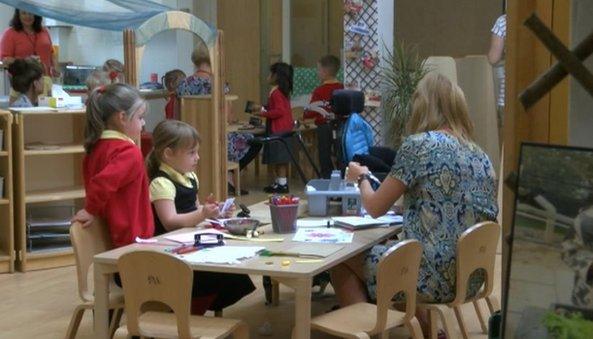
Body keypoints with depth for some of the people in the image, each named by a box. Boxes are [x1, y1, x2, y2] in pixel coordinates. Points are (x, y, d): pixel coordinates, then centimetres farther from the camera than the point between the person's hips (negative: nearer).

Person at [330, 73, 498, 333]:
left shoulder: (419, 144, -9)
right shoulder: (481, 156, 10)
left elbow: (375, 208, -3)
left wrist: (361, 177, 17)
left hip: (435, 278, -7)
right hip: (470, 278, 7)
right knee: (387, 250, 29)